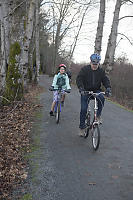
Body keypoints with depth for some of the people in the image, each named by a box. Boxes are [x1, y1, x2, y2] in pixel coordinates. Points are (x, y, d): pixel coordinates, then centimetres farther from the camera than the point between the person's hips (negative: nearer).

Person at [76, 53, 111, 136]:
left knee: (102, 98, -32)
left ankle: (98, 115, -11)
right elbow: (79, 79, -14)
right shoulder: (84, 69, -6)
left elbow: (106, 80, -3)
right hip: (85, 91, -1)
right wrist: (81, 88, -32)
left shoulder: (101, 71, 1)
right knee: (83, 109, -6)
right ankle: (82, 127, 9)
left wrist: (108, 88, -24)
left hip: (96, 91, 2)